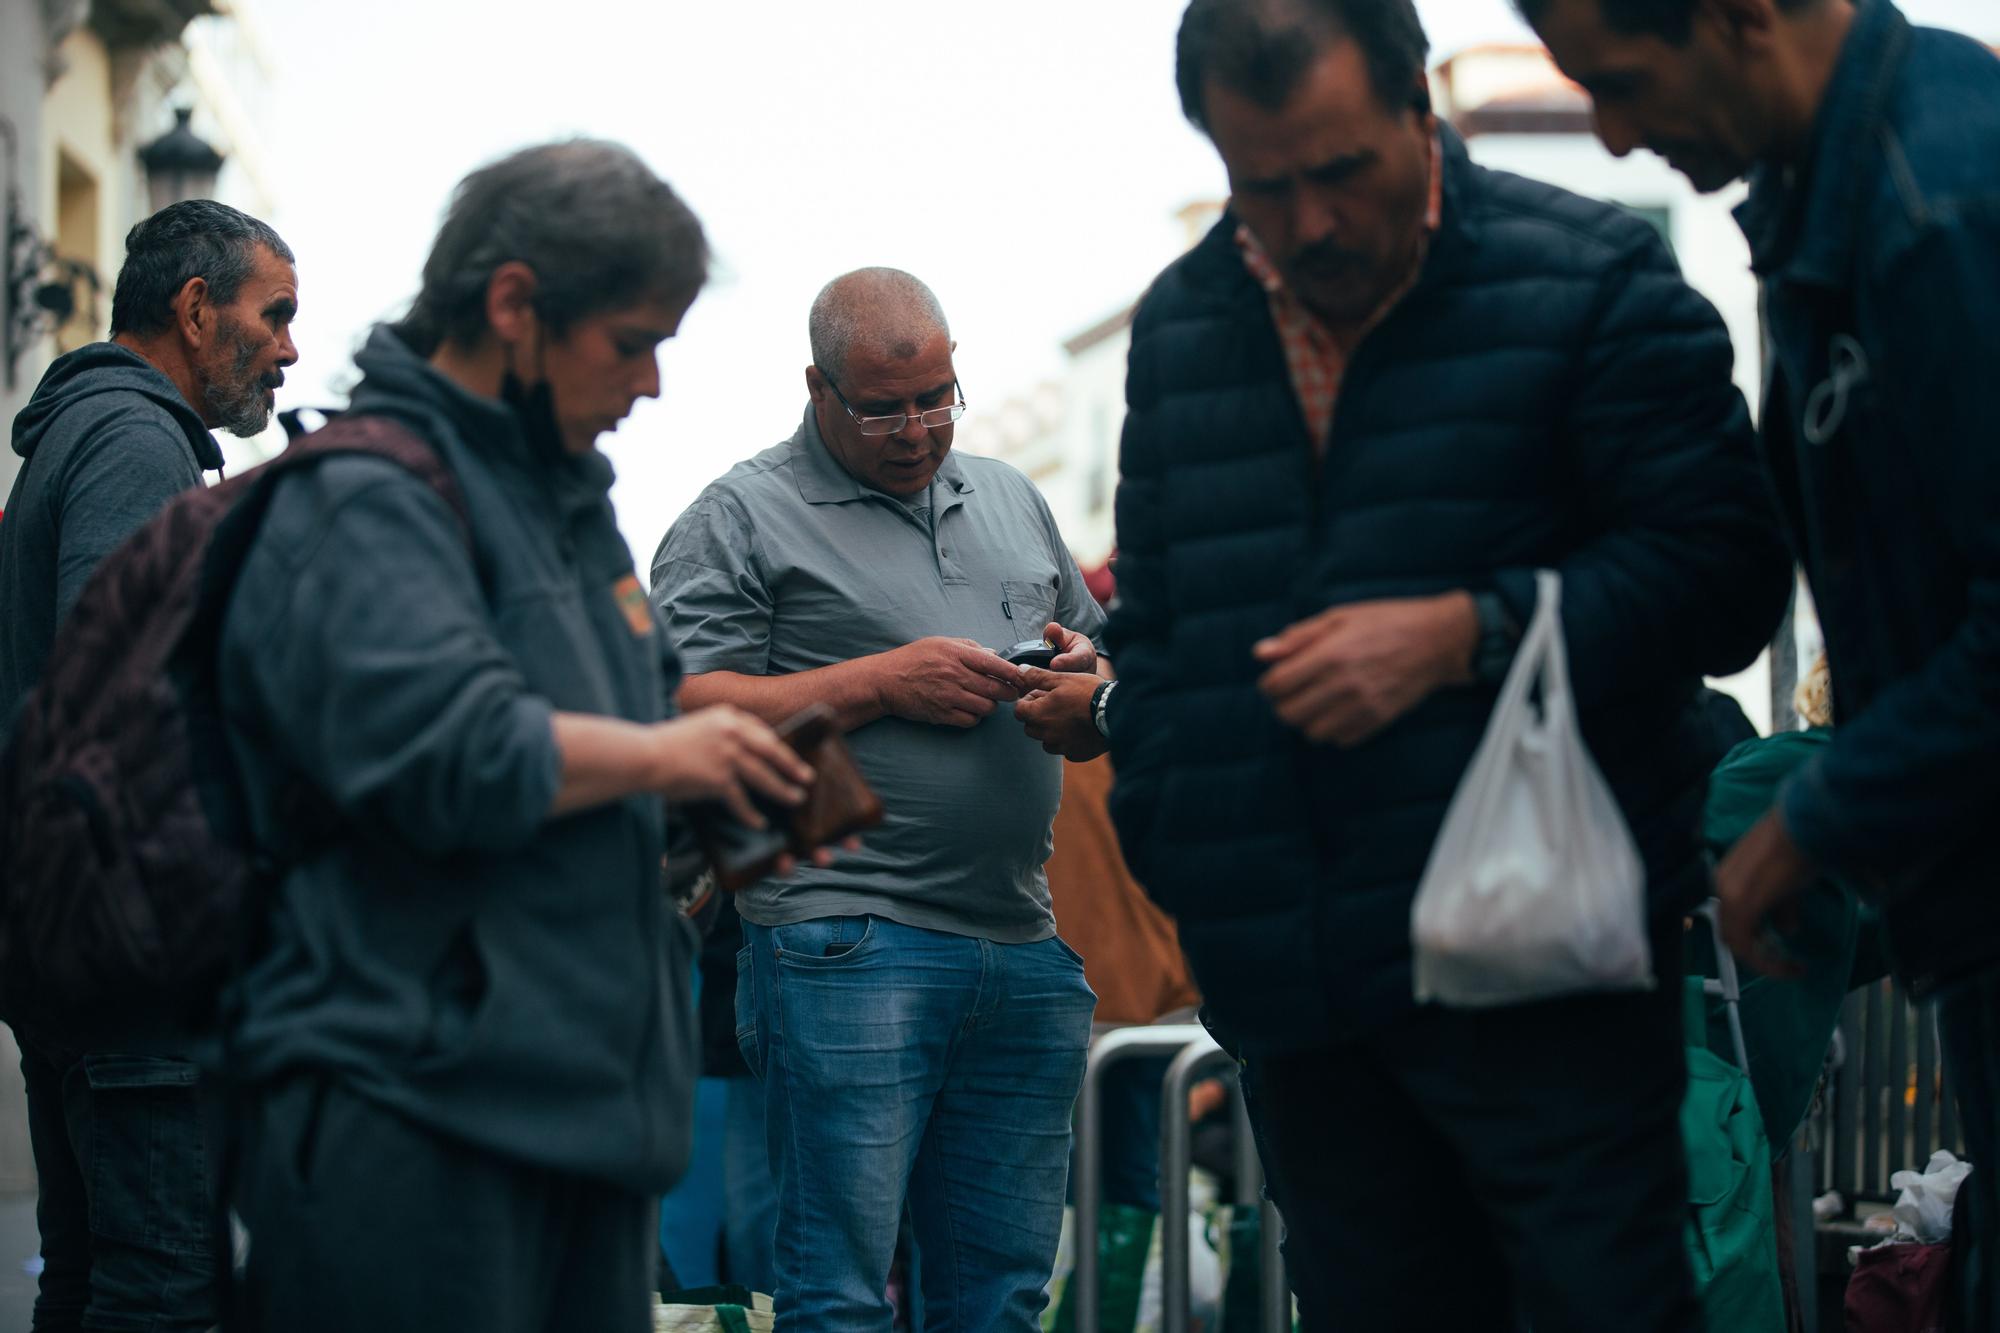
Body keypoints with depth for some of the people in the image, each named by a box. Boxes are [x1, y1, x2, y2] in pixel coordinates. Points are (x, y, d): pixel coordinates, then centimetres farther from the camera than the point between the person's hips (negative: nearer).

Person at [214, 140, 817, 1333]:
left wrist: (722, 797, 11)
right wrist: (661, 756, -11)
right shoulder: (368, 498, -10)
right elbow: (449, 751, -25)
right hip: (411, 1106, -9)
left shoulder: (565, 494, 22)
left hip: (581, 1097, 10)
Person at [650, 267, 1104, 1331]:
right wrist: (883, 681, -13)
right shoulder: (742, 518, 1)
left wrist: (1088, 677, 4)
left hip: (1022, 951, 6)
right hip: (849, 949, -6)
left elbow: (1101, 665, 28)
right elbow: (682, 711, -10)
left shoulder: (1011, 499, 21)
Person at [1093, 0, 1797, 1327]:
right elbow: (1154, 628, 24)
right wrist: (1169, 844, 14)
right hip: (1292, 992, 5)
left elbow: (1723, 569, -7)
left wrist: (1465, 636, -17)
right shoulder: (1181, 324, 14)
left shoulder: (1590, 279, -2)